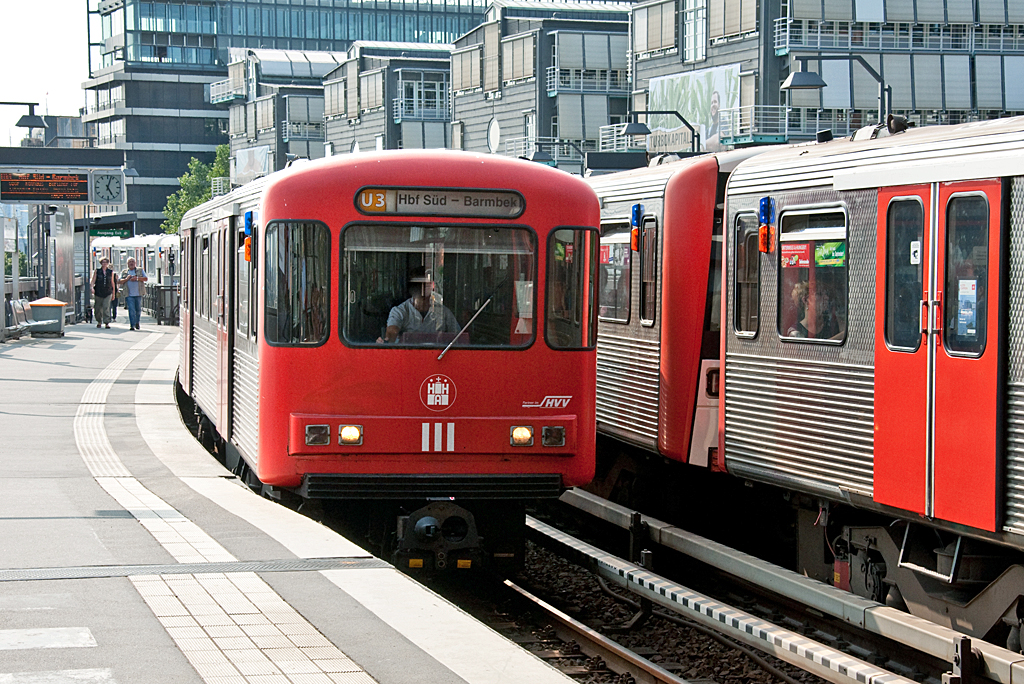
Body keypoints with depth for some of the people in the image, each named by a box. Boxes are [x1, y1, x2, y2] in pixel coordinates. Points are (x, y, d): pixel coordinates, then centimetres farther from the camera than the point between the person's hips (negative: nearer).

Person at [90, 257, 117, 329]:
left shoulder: (111, 272, 9)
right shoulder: (97, 271, 5)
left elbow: (112, 283, 14)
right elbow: (93, 280, 2)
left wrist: (113, 293, 15)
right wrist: (92, 287, -16)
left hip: (107, 293, 0)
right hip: (98, 292, 0)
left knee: (106, 307, -13)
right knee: (98, 308, 7)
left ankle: (107, 322, -14)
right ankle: (99, 321, 25)